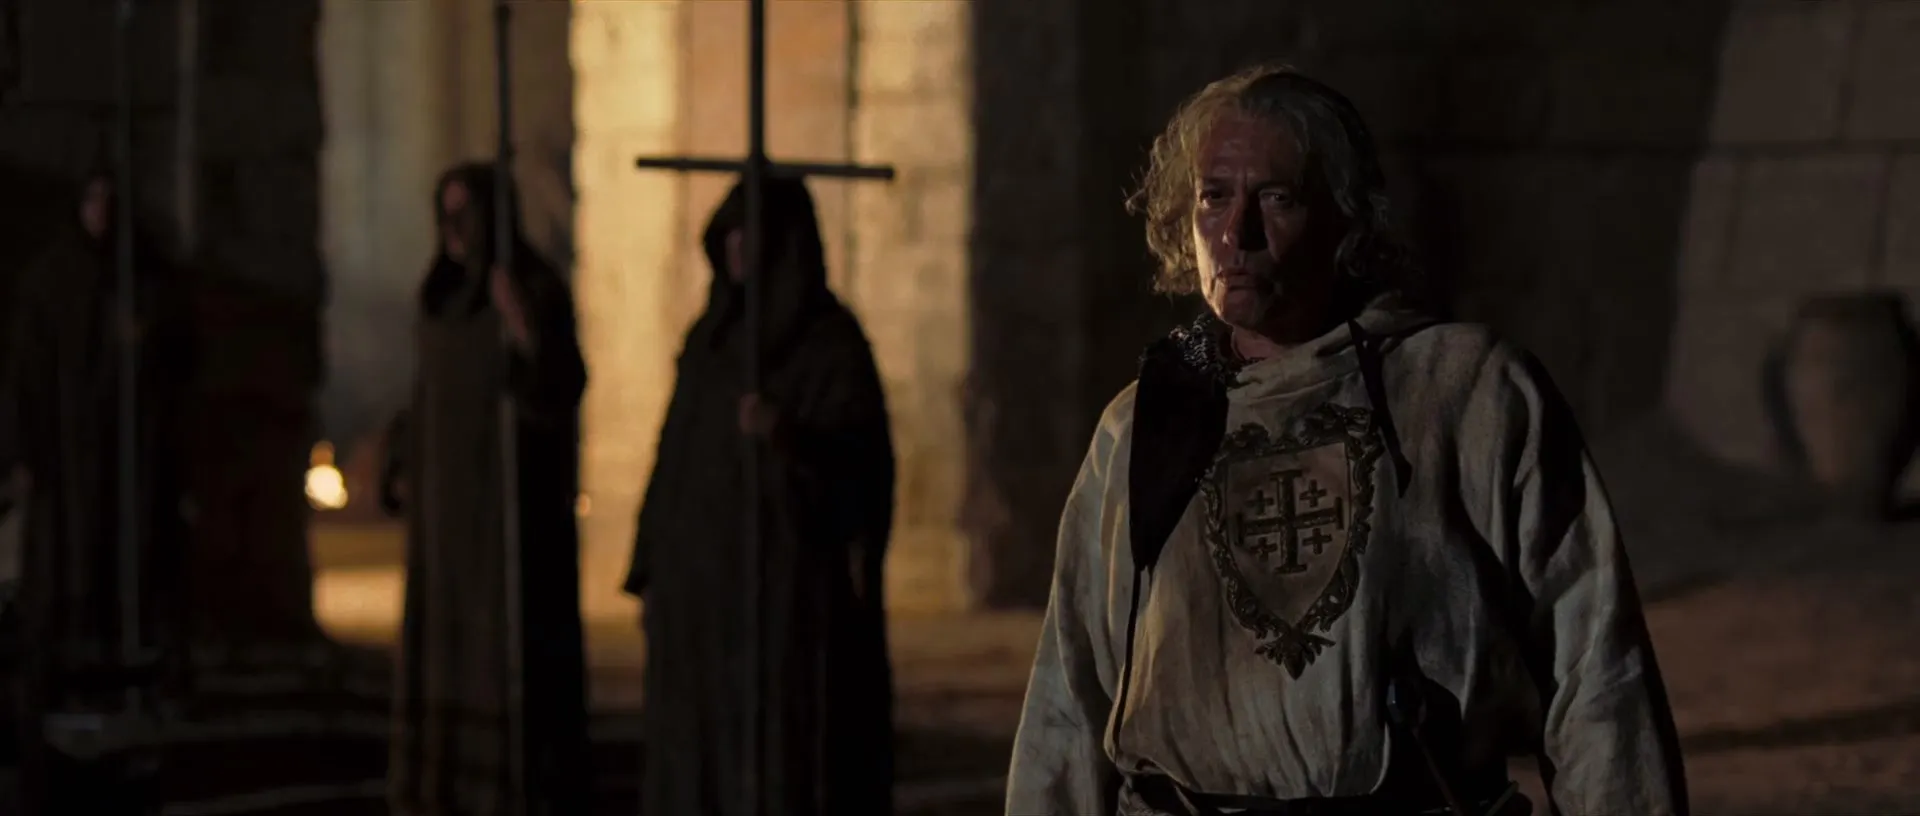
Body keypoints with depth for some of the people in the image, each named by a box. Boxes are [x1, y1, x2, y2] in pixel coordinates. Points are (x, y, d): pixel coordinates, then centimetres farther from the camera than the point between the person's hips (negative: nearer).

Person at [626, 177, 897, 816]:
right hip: (704, 579, 7)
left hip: (790, 578, -7)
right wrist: (650, 572, 12)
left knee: (790, 753, -7)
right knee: (701, 757, 6)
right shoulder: (711, 336, 13)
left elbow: (861, 465, -17)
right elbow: (679, 457, 16)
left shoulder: (834, 342, -8)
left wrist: (789, 434, -37)